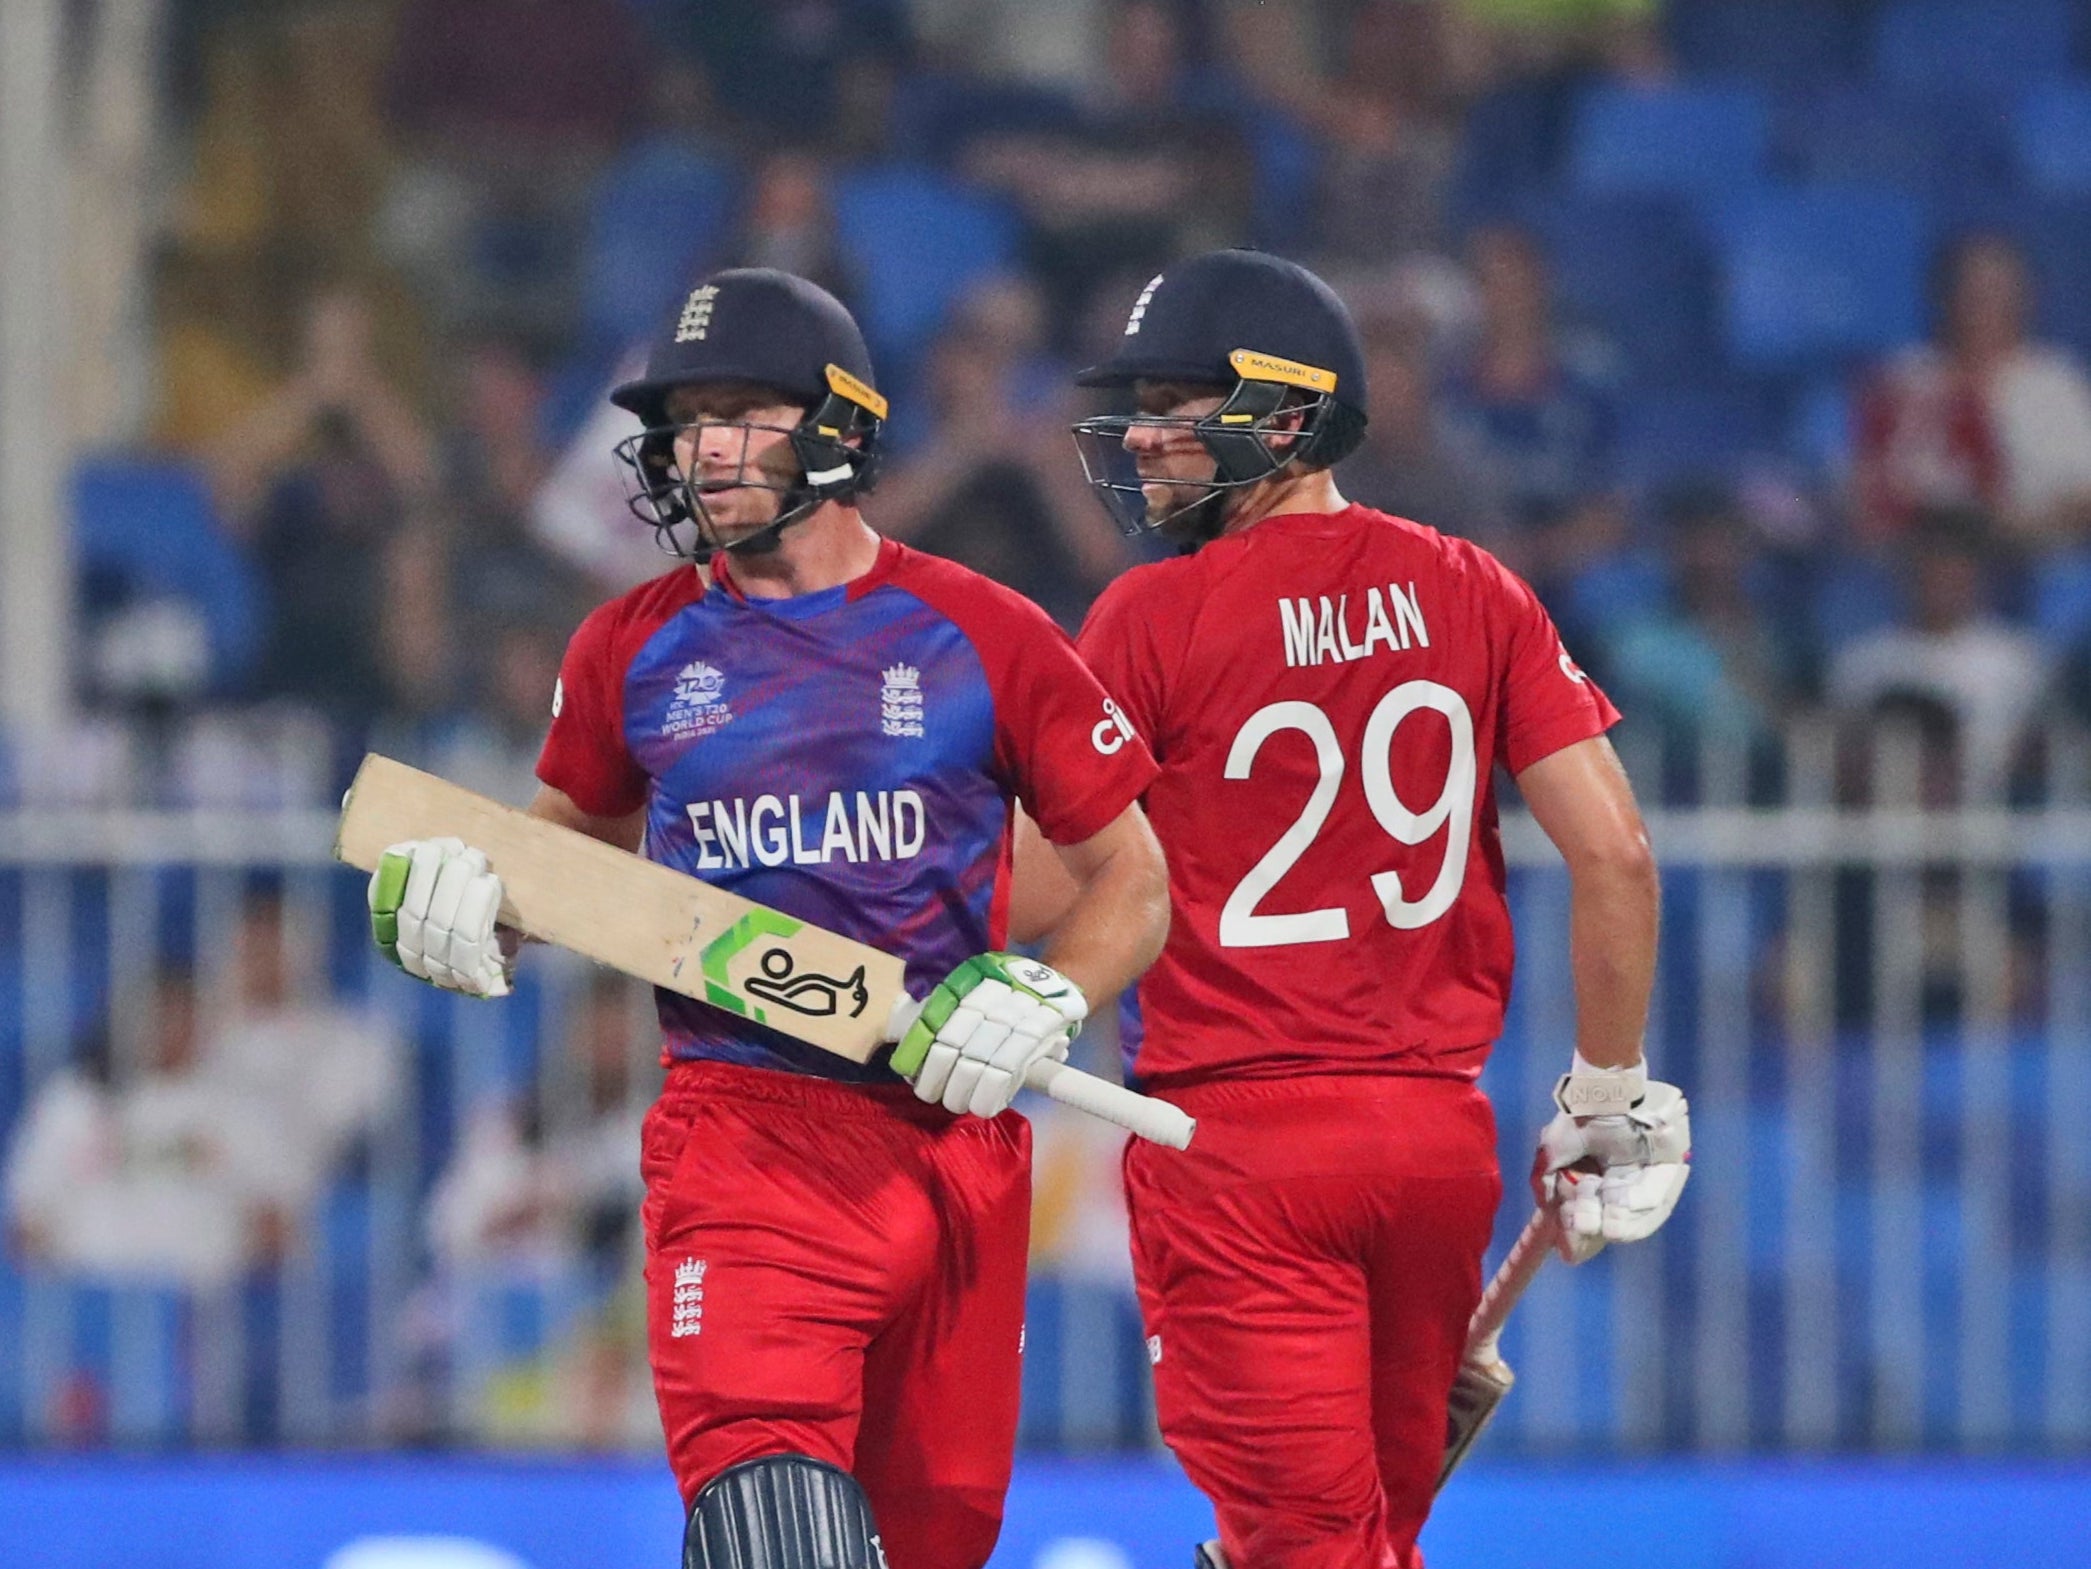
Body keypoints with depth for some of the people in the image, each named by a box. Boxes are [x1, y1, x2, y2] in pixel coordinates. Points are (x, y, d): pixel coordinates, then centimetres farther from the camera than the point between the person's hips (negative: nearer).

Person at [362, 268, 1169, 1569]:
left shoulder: (981, 635, 2)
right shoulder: (636, 648, 7)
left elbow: (1133, 883, 8)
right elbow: (579, 831, 24)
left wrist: (1045, 1000, -11)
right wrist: (461, 896, 3)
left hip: (954, 1141, 1)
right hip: (744, 1128, -1)